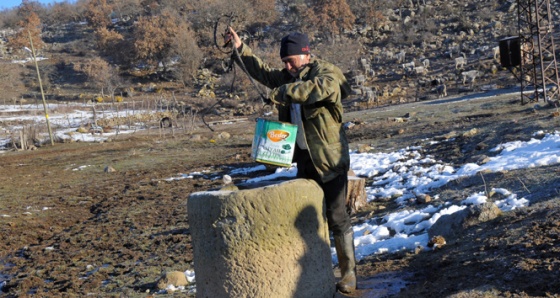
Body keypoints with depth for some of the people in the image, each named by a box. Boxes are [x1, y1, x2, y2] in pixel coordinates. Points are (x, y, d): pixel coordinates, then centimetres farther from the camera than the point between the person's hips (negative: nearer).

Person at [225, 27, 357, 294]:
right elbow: (263, 72, 22)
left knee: (337, 218, -2)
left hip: (329, 158, -8)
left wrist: (284, 92, -32)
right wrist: (240, 48, 14)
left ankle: (348, 272, 9)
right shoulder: (289, 76, 10)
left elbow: (326, 85, -36)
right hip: (304, 158, 8)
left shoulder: (325, 72, -14)